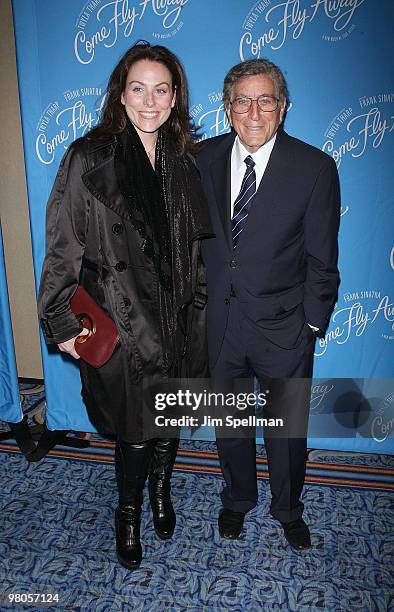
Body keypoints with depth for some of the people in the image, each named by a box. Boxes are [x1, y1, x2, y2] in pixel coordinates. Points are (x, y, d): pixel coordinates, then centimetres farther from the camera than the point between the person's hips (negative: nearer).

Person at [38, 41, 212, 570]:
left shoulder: (183, 160, 4)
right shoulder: (89, 158, -8)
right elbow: (63, 246, -7)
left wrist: (198, 302, 10)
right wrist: (62, 321, -8)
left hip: (179, 318, 4)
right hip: (121, 322, -3)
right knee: (134, 428, 10)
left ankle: (161, 490, 50)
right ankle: (129, 513, 41)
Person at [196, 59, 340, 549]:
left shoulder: (314, 168, -10)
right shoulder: (204, 159, -1)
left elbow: (322, 257, -7)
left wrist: (314, 322, -7)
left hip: (283, 325, -2)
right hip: (219, 322, 3)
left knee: (288, 427, 17)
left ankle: (288, 509, 46)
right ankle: (237, 500, 48)